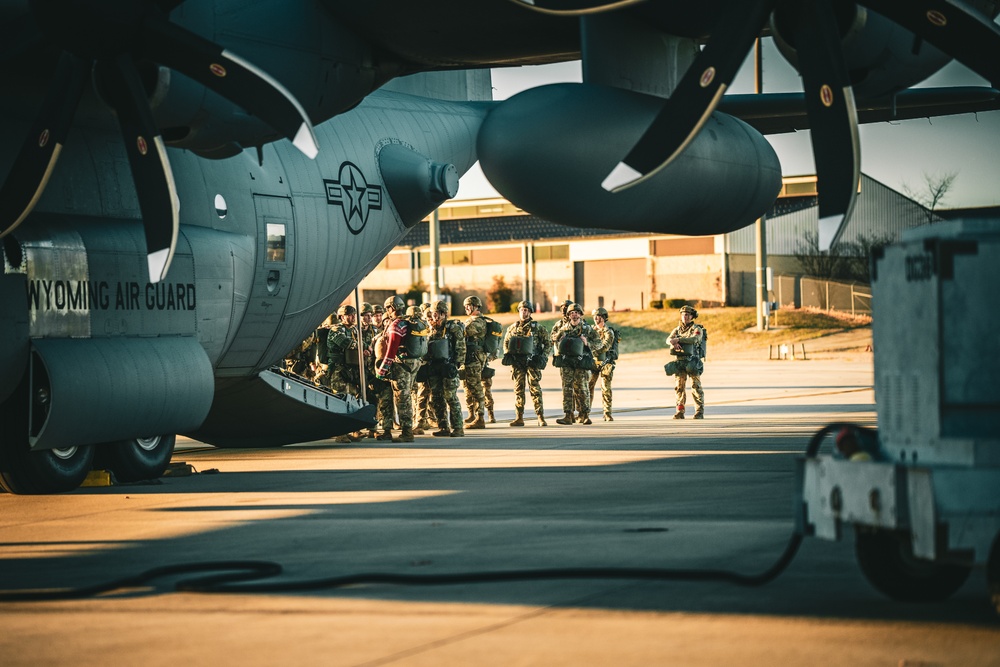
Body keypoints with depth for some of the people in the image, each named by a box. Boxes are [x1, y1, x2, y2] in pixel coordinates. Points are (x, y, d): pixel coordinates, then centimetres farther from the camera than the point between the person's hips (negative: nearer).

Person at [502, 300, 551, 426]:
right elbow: (506, 343, 21)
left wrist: (543, 357, -6)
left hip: (532, 362, -3)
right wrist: (507, 355, 5)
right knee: (518, 390, 5)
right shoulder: (512, 328, 10)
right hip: (517, 363, 3)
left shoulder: (537, 328, 0)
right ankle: (519, 418, 8)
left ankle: (541, 418, -5)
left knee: (535, 390, -6)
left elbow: (548, 343, 4)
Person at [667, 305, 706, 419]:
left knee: (696, 387, -4)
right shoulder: (677, 329, 14)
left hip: (693, 362, -4)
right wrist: (673, 342, -26)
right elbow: (669, 339, -2)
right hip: (680, 362, 4)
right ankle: (680, 412, 8)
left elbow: (695, 339, -21)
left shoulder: (697, 329, 0)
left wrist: (678, 339, -23)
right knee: (679, 387, 3)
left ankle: (699, 412, 0)